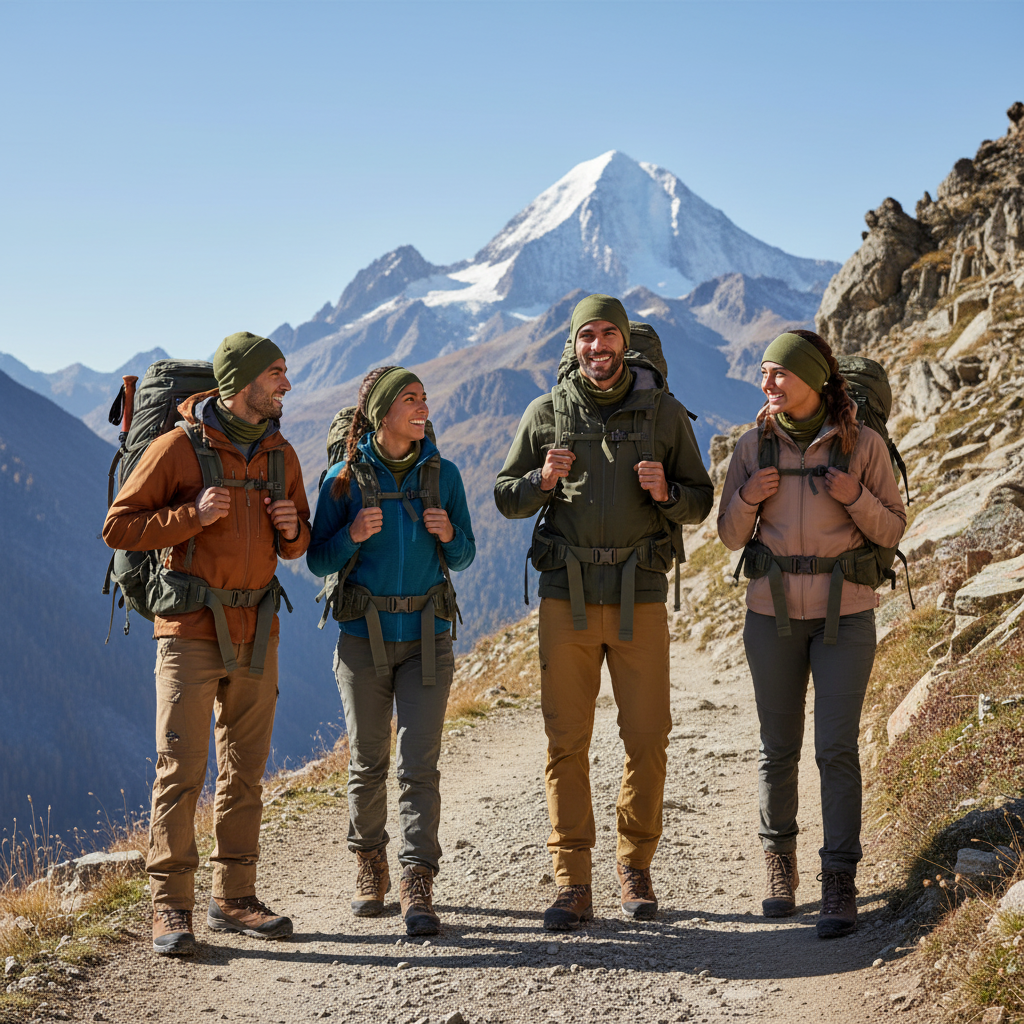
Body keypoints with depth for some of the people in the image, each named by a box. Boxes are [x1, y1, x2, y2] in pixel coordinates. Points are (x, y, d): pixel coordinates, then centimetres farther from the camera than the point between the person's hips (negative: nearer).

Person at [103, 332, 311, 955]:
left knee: (246, 769, 9)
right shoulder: (179, 446, -8)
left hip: (256, 631, 6)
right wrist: (192, 517, -18)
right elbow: (119, 528, -7)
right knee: (182, 769, -7)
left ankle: (235, 898, 17)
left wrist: (292, 527, -3)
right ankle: (171, 907, -1)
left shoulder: (280, 454, 10)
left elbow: (296, 545, 20)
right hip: (191, 627, -6)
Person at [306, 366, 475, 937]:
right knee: (368, 762, 8)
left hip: (427, 637, 0)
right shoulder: (345, 478, -2)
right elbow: (318, 561, 1)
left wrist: (449, 534, -11)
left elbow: (464, 557, 10)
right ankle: (370, 868, 27)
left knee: (419, 762, -7)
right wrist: (352, 536, -18)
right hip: (365, 636, 0)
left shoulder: (442, 473, 3)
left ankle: (418, 888, -6)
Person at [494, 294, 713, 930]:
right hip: (568, 597, 0)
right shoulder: (547, 414, 5)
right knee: (566, 742, -1)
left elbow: (700, 501, 8)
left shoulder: (665, 413, 4)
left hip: (640, 598, 0)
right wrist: (542, 480, -11)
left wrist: (665, 492, -13)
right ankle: (573, 885, 6)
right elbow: (506, 497, 10)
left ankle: (636, 866, 20)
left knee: (648, 740, 2)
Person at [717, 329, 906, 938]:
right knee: (779, 748, 8)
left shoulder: (863, 444, -5)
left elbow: (892, 531, 1)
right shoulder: (755, 446, 1)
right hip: (773, 612, 2)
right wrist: (749, 497, -13)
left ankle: (840, 887, -3)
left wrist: (856, 497, -18)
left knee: (837, 747, -9)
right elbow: (732, 536, 7)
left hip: (845, 613, -2)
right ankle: (781, 866, 26)